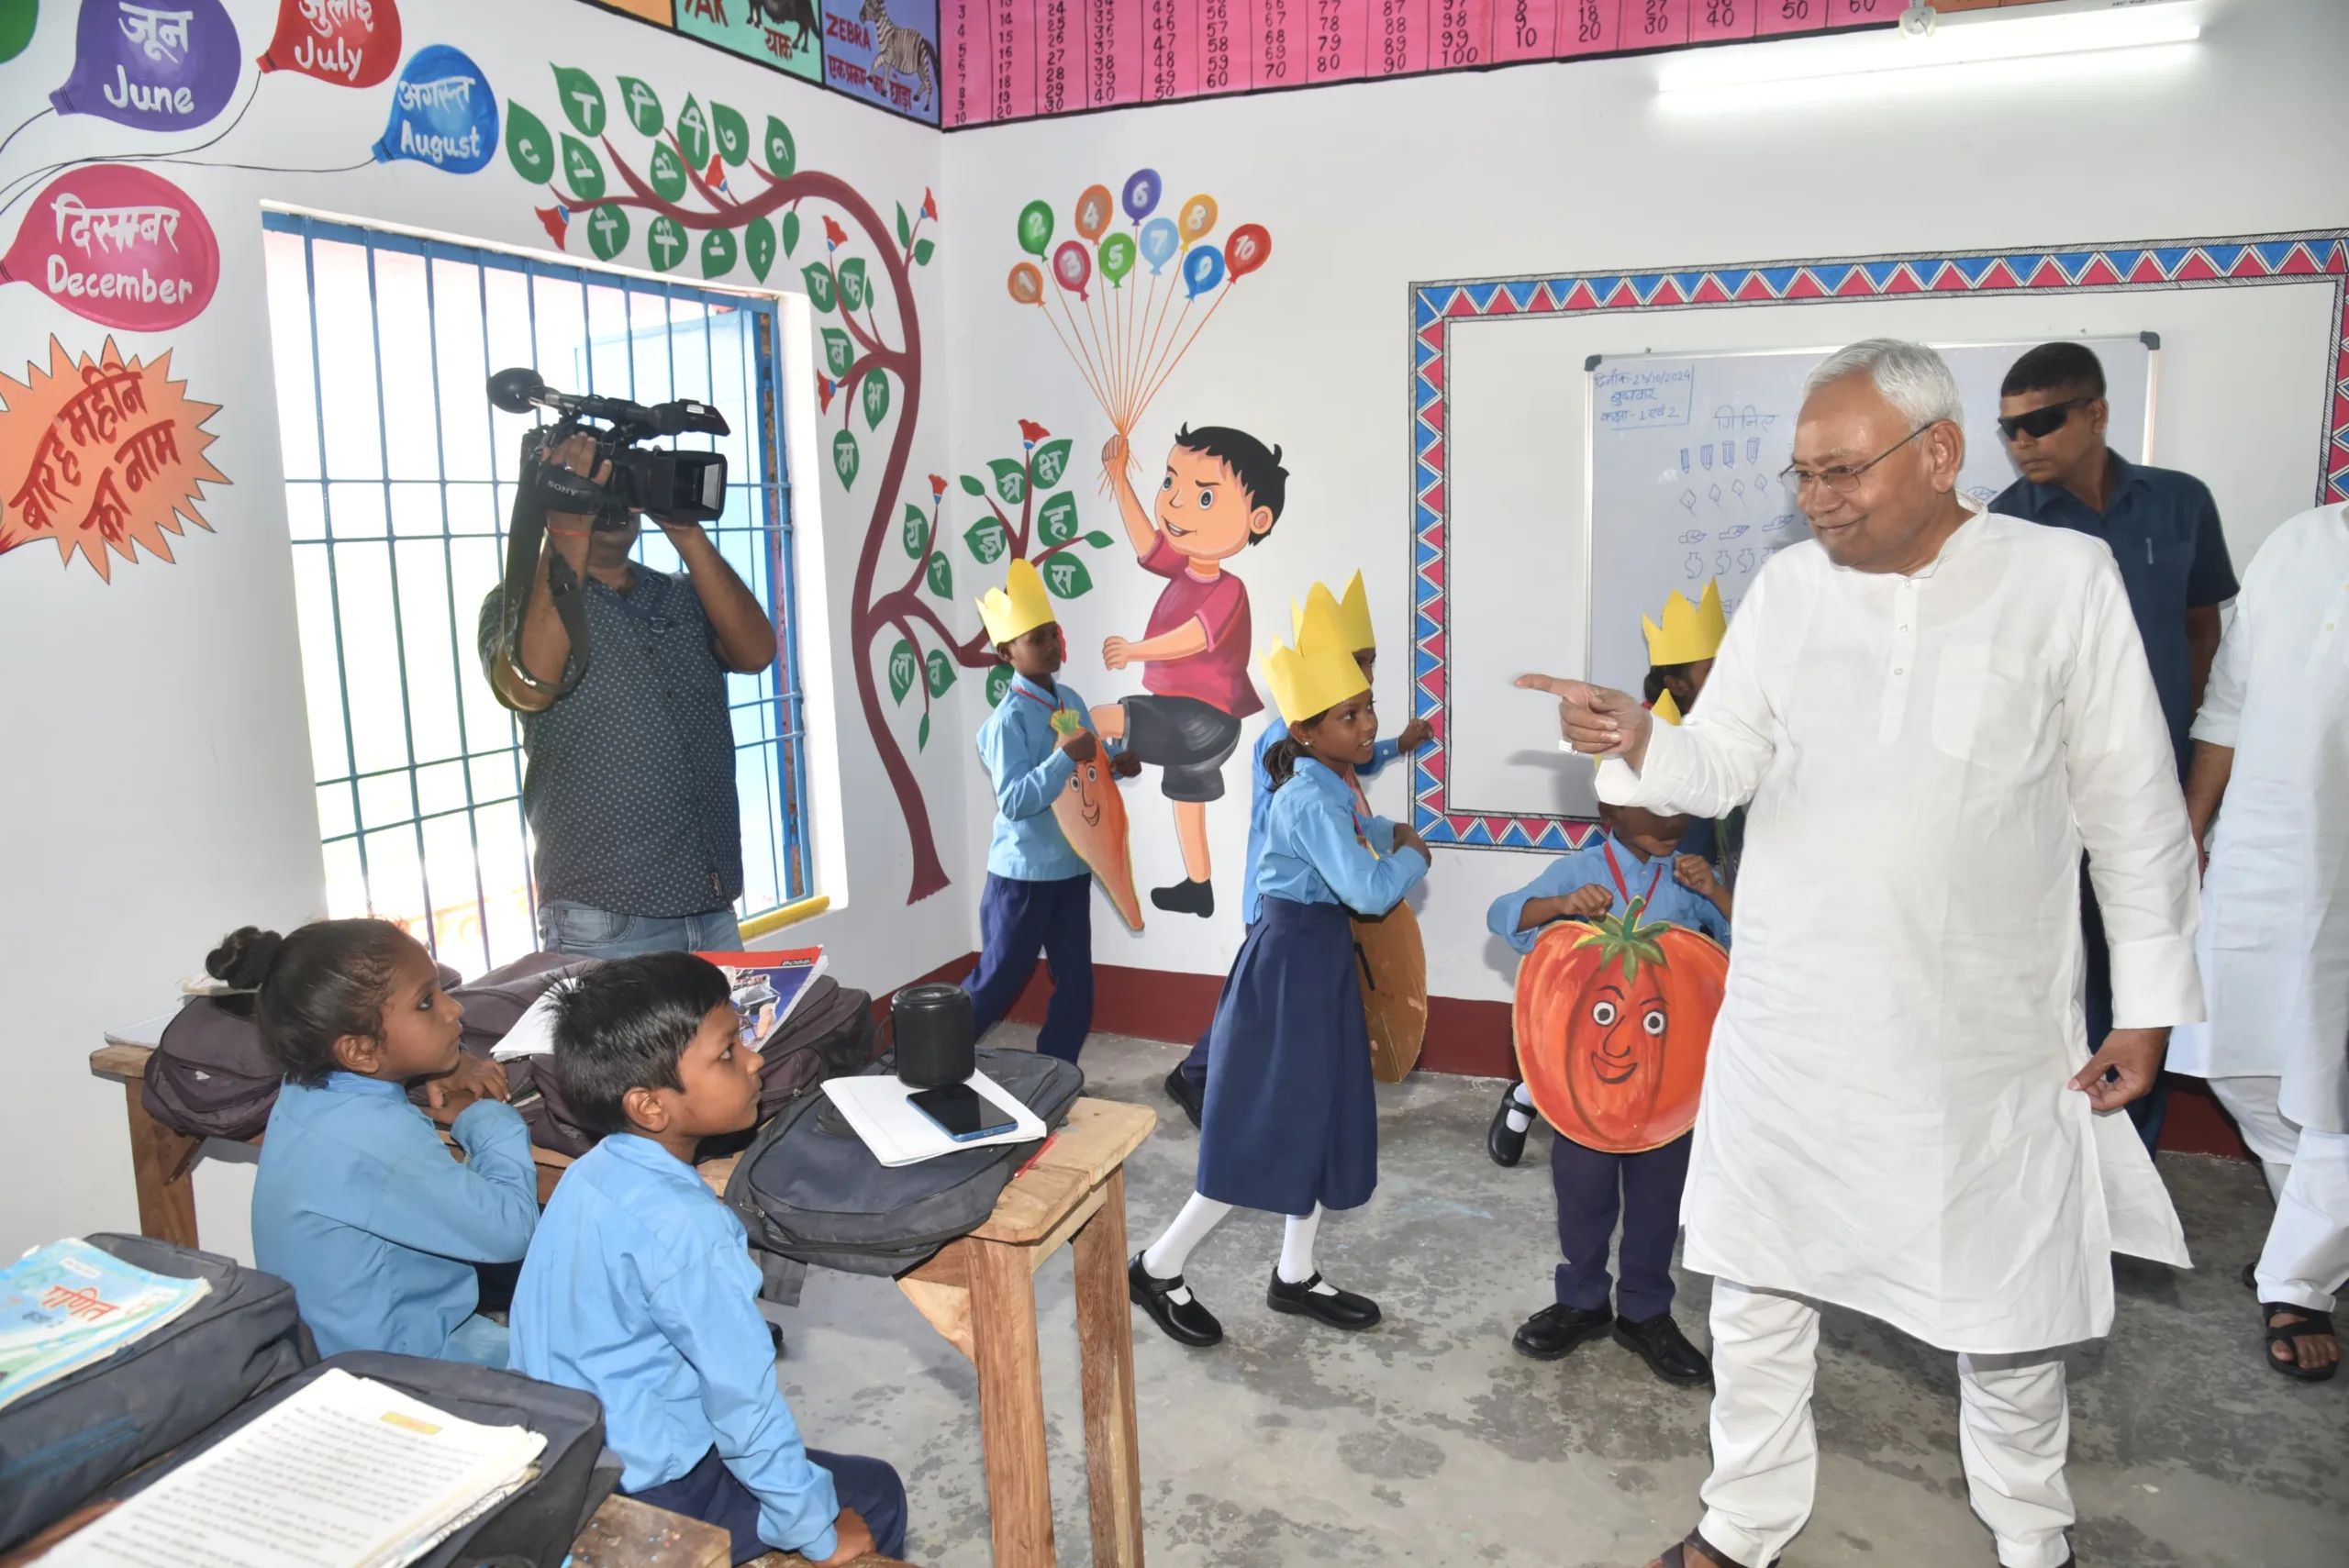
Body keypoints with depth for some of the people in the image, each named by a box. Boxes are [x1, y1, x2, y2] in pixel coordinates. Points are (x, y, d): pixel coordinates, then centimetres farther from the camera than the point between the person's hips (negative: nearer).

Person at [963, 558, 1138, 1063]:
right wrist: (1066, 757, -32)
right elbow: (1013, 802, -25)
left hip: (1073, 868, 7)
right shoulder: (1008, 719, -18)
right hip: (1024, 873, -7)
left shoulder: (1071, 701, 5)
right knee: (996, 984, 7)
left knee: (1076, 989, 11)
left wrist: (1118, 765, -5)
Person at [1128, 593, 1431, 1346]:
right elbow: (1370, 891, -33)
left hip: (1318, 957, 10)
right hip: (1291, 960, -10)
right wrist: (1413, 856, -14)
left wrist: (1388, 833, 14)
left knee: (1325, 1120, 15)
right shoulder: (1312, 801, -23)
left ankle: (1295, 1275, 30)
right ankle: (1158, 1267, 11)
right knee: (1268, 1133, -3)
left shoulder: (1333, 783, 8)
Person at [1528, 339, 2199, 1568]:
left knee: (2009, 1305, 14)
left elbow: (2132, 808, -1)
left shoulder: (2065, 578, -6)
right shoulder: (1789, 588, 1)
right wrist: (1638, 745, -20)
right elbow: (1721, 765, 2)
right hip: (1790, 1021, 2)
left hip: (1987, 1035, -2)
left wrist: (2150, 999, 0)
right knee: (1755, 1285, 11)